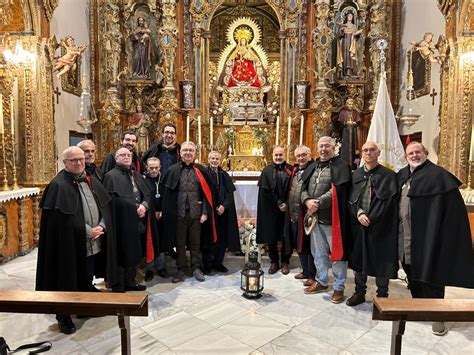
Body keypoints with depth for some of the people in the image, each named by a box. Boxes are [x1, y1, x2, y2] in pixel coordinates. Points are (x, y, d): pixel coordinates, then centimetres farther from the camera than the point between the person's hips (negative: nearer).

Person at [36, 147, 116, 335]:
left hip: (93, 242, 6)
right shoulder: (58, 185, -11)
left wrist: (101, 226, -7)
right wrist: (87, 232, -16)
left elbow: (105, 207, 9)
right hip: (70, 242, -6)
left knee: (87, 278, 18)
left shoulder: (92, 181, 9)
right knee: (68, 279, 8)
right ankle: (64, 316, 25)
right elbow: (62, 219, -17)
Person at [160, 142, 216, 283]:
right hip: (178, 213, 0)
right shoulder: (173, 170, 1)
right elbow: (166, 193, 0)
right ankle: (181, 270, 24)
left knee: (195, 242, 11)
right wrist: (168, 212, -5)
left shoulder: (200, 170, 2)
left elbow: (206, 193, 0)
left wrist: (205, 212, -6)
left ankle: (196, 268, 24)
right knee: (180, 243, 11)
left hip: (195, 212, 0)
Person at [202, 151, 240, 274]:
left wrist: (224, 206, -11)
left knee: (222, 239, 7)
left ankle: (218, 262, 20)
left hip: (222, 212, 4)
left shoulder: (224, 175, 10)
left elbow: (230, 193, 4)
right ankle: (207, 264, 15)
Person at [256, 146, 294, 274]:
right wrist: (278, 204, -10)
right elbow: (266, 191, -5)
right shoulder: (267, 171, 2)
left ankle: (285, 262, 18)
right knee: (271, 236, 5)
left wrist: (286, 204, -11)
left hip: (287, 208, 0)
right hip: (271, 210, 0)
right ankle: (274, 262, 18)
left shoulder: (291, 170, 4)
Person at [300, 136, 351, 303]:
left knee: (336, 252, 3)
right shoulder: (312, 167, 14)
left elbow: (337, 191, -16)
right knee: (318, 252, 16)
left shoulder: (341, 166, -6)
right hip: (314, 217, 6)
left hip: (332, 217, -6)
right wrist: (307, 201, -12)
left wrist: (317, 203, -18)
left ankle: (339, 287, 17)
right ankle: (321, 281, 33)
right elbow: (304, 188, 8)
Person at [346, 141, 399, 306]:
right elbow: (350, 199, 4)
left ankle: (382, 295, 21)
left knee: (381, 261, 5)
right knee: (358, 258, 11)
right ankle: (359, 292, 25)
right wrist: (359, 213, -14)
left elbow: (388, 201, -9)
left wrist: (371, 218, -16)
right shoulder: (355, 175, 9)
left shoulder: (388, 175, -1)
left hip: (380, 226, -3)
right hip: (358, 225, 3)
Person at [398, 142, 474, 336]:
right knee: (412, 273, 17)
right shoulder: (402, 175, 11)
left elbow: (453, 207, -14)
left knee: (429, 275, 1)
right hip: (405, 236, 7)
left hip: (426, 235, -6)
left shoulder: (438, 175, -10)